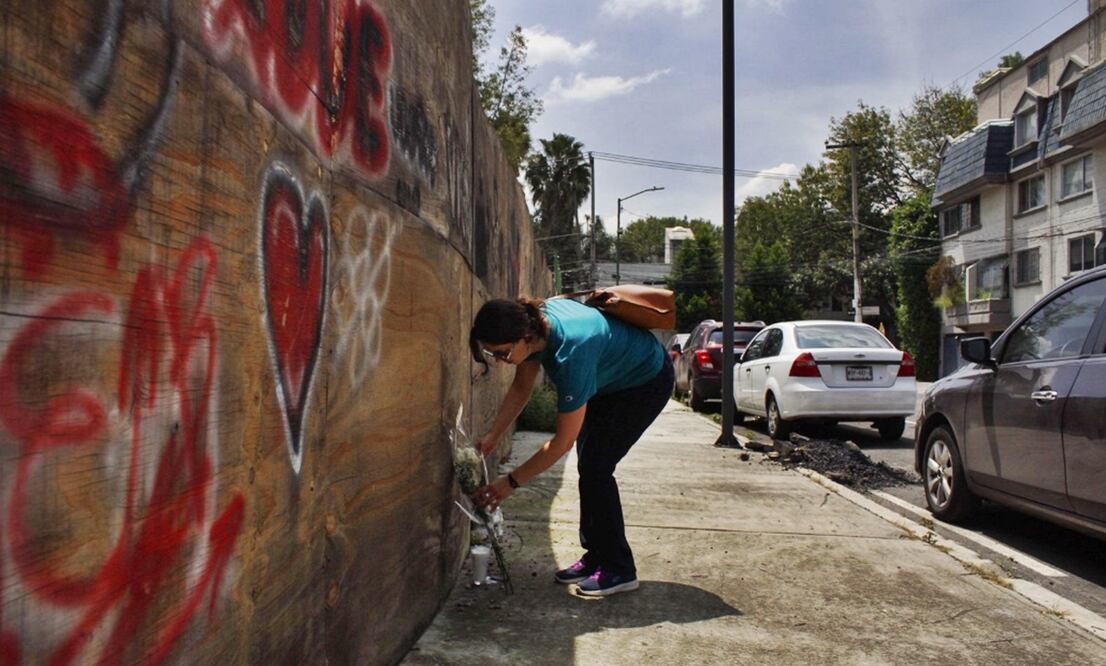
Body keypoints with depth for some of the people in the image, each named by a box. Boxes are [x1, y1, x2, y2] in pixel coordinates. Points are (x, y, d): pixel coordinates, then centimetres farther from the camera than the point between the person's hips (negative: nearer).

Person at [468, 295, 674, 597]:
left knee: (594, 468, -11)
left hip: (646, 382, -8)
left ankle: (619, 570, 0)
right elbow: (521, 388, -3)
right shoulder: (533, 322, -20)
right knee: (588, 467, 8)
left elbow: (563, 441, -33)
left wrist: (511, 482, -27)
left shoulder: (570, 351, -41)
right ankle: (596, 556, 20)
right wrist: (491, 437, -9)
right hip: (611, 379, 8)